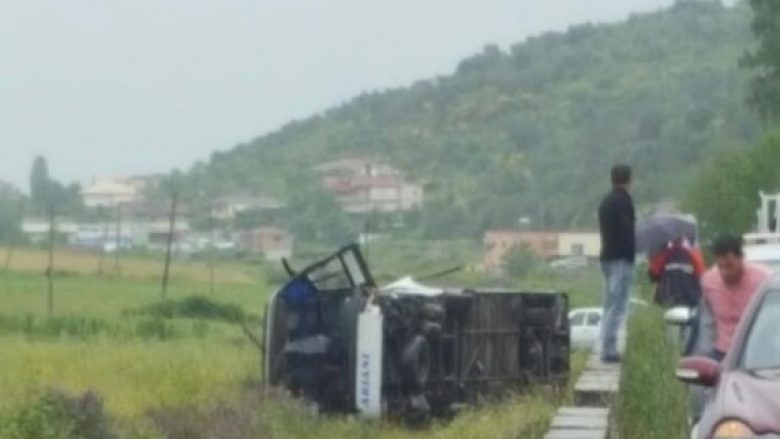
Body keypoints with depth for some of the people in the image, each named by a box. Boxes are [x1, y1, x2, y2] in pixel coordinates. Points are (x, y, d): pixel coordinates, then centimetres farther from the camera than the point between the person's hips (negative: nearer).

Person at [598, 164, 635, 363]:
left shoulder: (606, 202, 16)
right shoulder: (624, 201, -12)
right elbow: (627, 232, -19)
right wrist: (631, 256, -13)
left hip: (607, 257, 9)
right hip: (621, 258, -9)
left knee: (610, 306, 14)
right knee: (617, 306, -10)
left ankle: (608, 349, 15)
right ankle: (609, 349, -14)